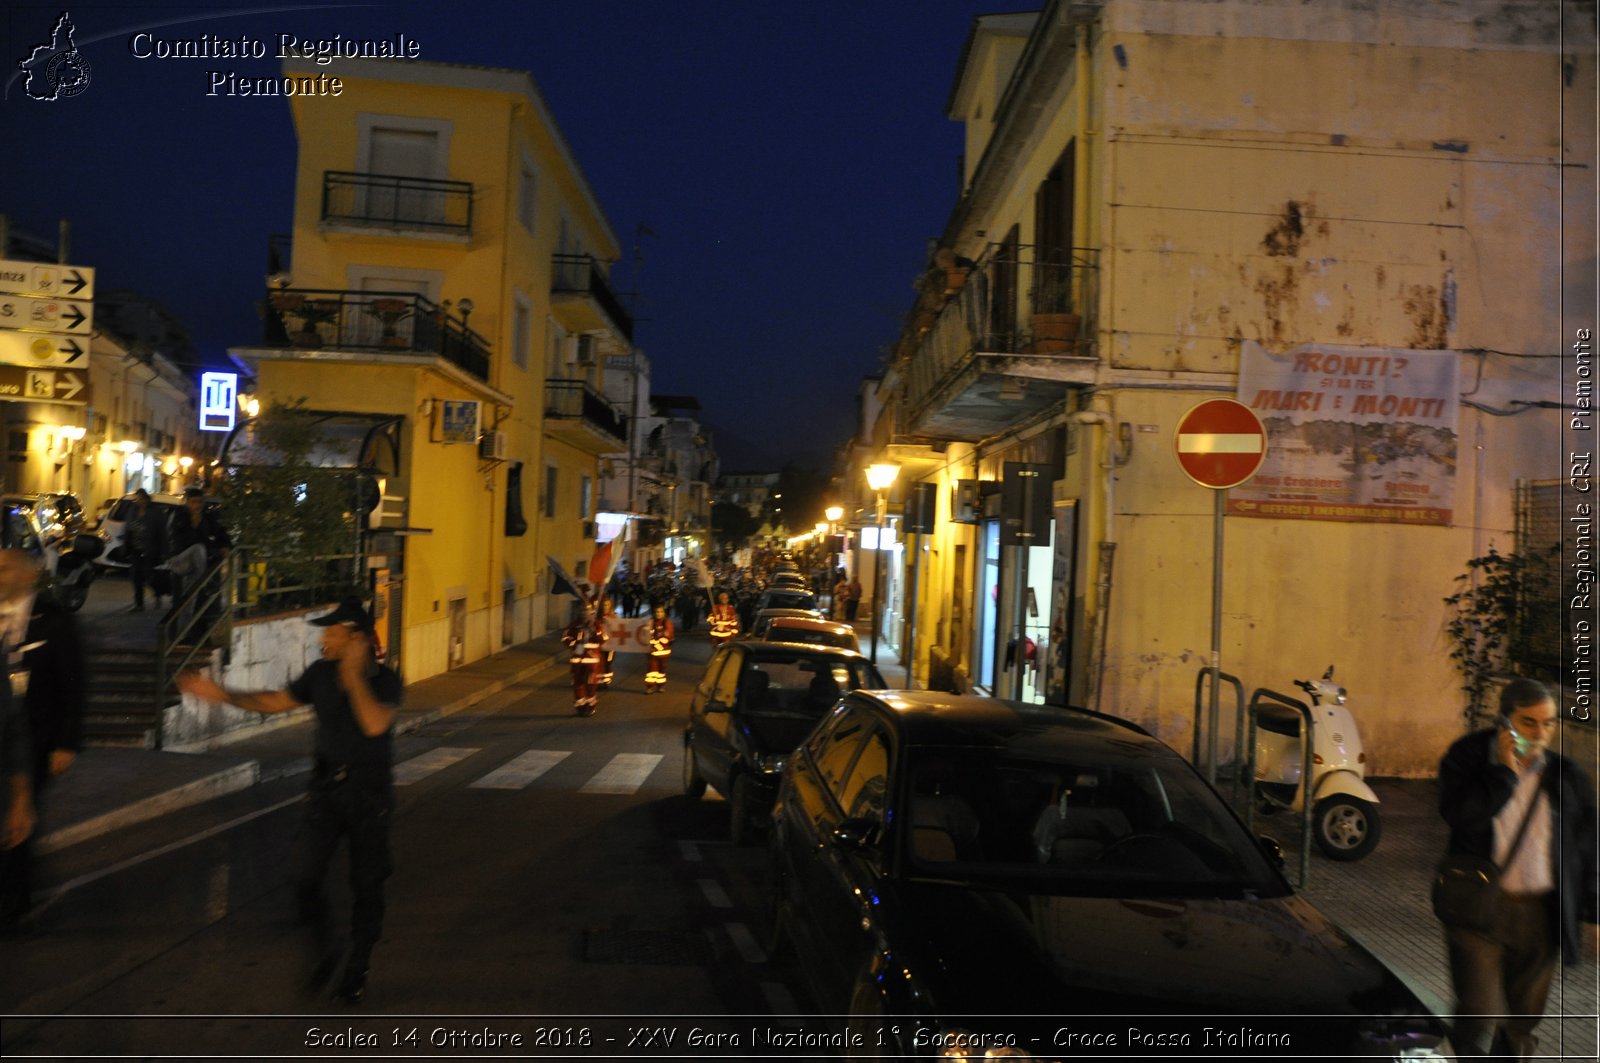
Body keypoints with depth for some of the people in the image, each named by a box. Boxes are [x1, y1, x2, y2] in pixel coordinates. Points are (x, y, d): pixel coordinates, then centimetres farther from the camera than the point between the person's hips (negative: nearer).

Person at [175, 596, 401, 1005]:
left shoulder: (385, 679, -16)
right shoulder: (321, 672, -2)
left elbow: (375, 724, -33)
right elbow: (276, 701, 12)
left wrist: (354, 674, -30)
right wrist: (221, 693, 6)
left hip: (369, 791, -4)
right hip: (326, 787, 4)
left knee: (365, 885, 7)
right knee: (307, 880, 1)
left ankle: (357, 970, 25)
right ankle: (322, 953, 27)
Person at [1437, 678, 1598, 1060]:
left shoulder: (1566, 776, 5)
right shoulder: (1468, 759, -4)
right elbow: (1459, 815, -20)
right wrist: (1505, 770, -18)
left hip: (1541, 913, 3)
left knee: (1522, 1020, 15)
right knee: (1479, 1016, -5)